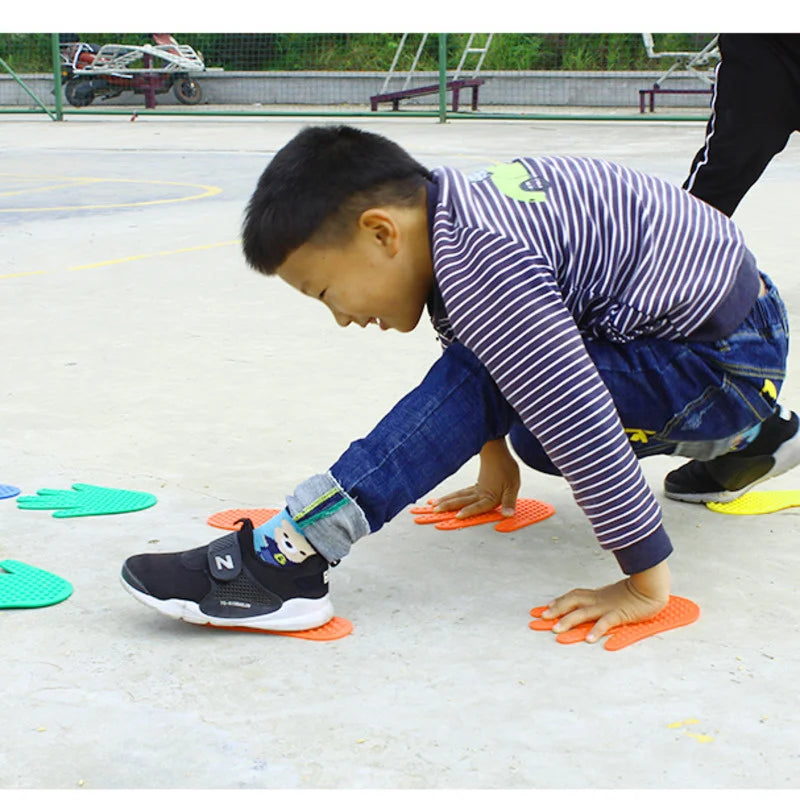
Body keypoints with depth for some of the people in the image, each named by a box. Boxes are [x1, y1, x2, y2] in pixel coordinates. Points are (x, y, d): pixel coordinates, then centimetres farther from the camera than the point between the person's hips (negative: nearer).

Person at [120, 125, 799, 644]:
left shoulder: (479, 262, -29)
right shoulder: (451, 213, 1)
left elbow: (578, 420, -32)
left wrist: (646, 584, -26)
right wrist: (496, 462, 27)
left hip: (731, 361, -9)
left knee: (480, 381, -24)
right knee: (537, 438, 24)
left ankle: (284, 558, -25)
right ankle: (744, 441, 31)